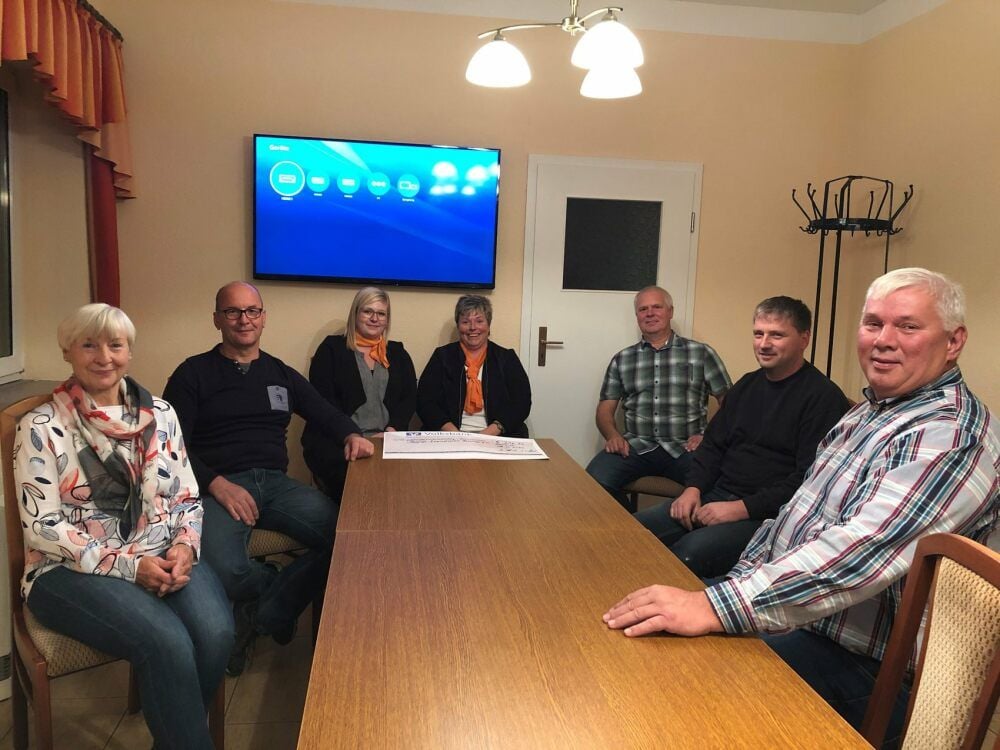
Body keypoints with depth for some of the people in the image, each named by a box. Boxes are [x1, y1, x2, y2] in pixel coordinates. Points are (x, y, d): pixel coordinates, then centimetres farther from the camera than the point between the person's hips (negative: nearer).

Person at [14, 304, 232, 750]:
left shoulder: (160, 414, 7)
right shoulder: (41, 427, -4)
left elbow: (187, 497, 11)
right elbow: (41, 527, -8)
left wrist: (185, 545, -10)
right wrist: (125, 565, -16)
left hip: (160, 554, 4)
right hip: (71, 569, -3)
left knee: (216, 633, -25)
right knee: (167, 642, -30)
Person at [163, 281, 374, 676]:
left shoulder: (281, 374, 19)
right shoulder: (193, 373, 7)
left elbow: (326, 414, 18)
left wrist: (351, 435, -6)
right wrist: (217, 484, -16)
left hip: (276, 483, 4)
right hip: (218, 486, -3)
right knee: (224, 572, -34)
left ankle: (262, 618, -4)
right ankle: (282, 590, 3)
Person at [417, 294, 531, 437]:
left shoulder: (507, 358, 12)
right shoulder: (442, 356, 12)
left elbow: (522, 401, 4)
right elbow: (425, 401, 5)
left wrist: (492, 431, -11)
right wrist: (453, 433, -11)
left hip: (497, 438, 1)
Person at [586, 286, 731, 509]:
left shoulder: (701, 353, 9)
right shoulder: (622, 360, 16)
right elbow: (605, 409, 15)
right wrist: (612, 435, -5)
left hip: (685, 448, -2)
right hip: (636, 446, 2)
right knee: (594, 479, -26)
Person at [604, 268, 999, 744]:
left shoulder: (951, 437, -21)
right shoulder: (872, 409, 11)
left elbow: (866, 549, -35)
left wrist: (715, 607, -42)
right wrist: (739, 583, 7)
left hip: (857, 664, -9)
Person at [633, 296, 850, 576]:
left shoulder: (823, 397, -8)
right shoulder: (748, 384, 16)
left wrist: (742, 509, -19)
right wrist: (693, 488, 2)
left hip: (766, 514, -7)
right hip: (716, 496, 7)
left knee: (689, 552, -32)